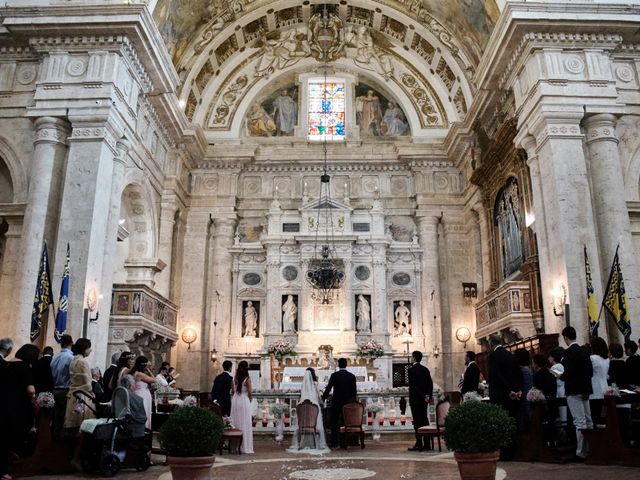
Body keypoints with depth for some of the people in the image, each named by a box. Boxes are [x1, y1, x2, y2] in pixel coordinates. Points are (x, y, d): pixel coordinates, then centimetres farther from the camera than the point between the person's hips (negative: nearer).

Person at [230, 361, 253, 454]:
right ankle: (244, 447, 3)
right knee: (245, 424, 1)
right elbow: (250, 393, -8)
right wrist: (250, 398, 10)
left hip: (235, 400, 5)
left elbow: (233, 391, 9)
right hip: (244, 401, -5)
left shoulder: (235, 378, 4)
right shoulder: (247, 379, -10)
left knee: (235, 423, 11)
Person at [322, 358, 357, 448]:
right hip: (348, 402, 2)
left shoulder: (334, 375, -7)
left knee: (334, 423, 5)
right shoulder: (352, 376, 0)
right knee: (346, 423, 9)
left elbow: (328, 389, -7)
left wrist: (322, 399, 4)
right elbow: (354, 391, 3)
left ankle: (334, 443, 5)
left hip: (336, 402, -2)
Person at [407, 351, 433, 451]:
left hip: (415, 399, -7)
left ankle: (419, 445, -4)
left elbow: (414, 385, -17)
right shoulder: (425, 369, 10)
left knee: (417, 422, -4)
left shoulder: (411, 369, -11)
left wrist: (424, 396, -13)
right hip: (424, 400, 7)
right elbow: (430, 383, 6)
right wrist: (428, 395, -1)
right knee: (424, 420, 11)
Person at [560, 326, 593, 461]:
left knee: (580, 422, -7)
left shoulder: (569, 352, -15)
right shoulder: (584, 351, 9)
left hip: (574, 391, -8)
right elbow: (590, 371, 12)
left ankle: (581, 453, -5)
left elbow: (568, 372, -21)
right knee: (588, 420, 14)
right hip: (585, 389, 8)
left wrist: (561, 376, -2)